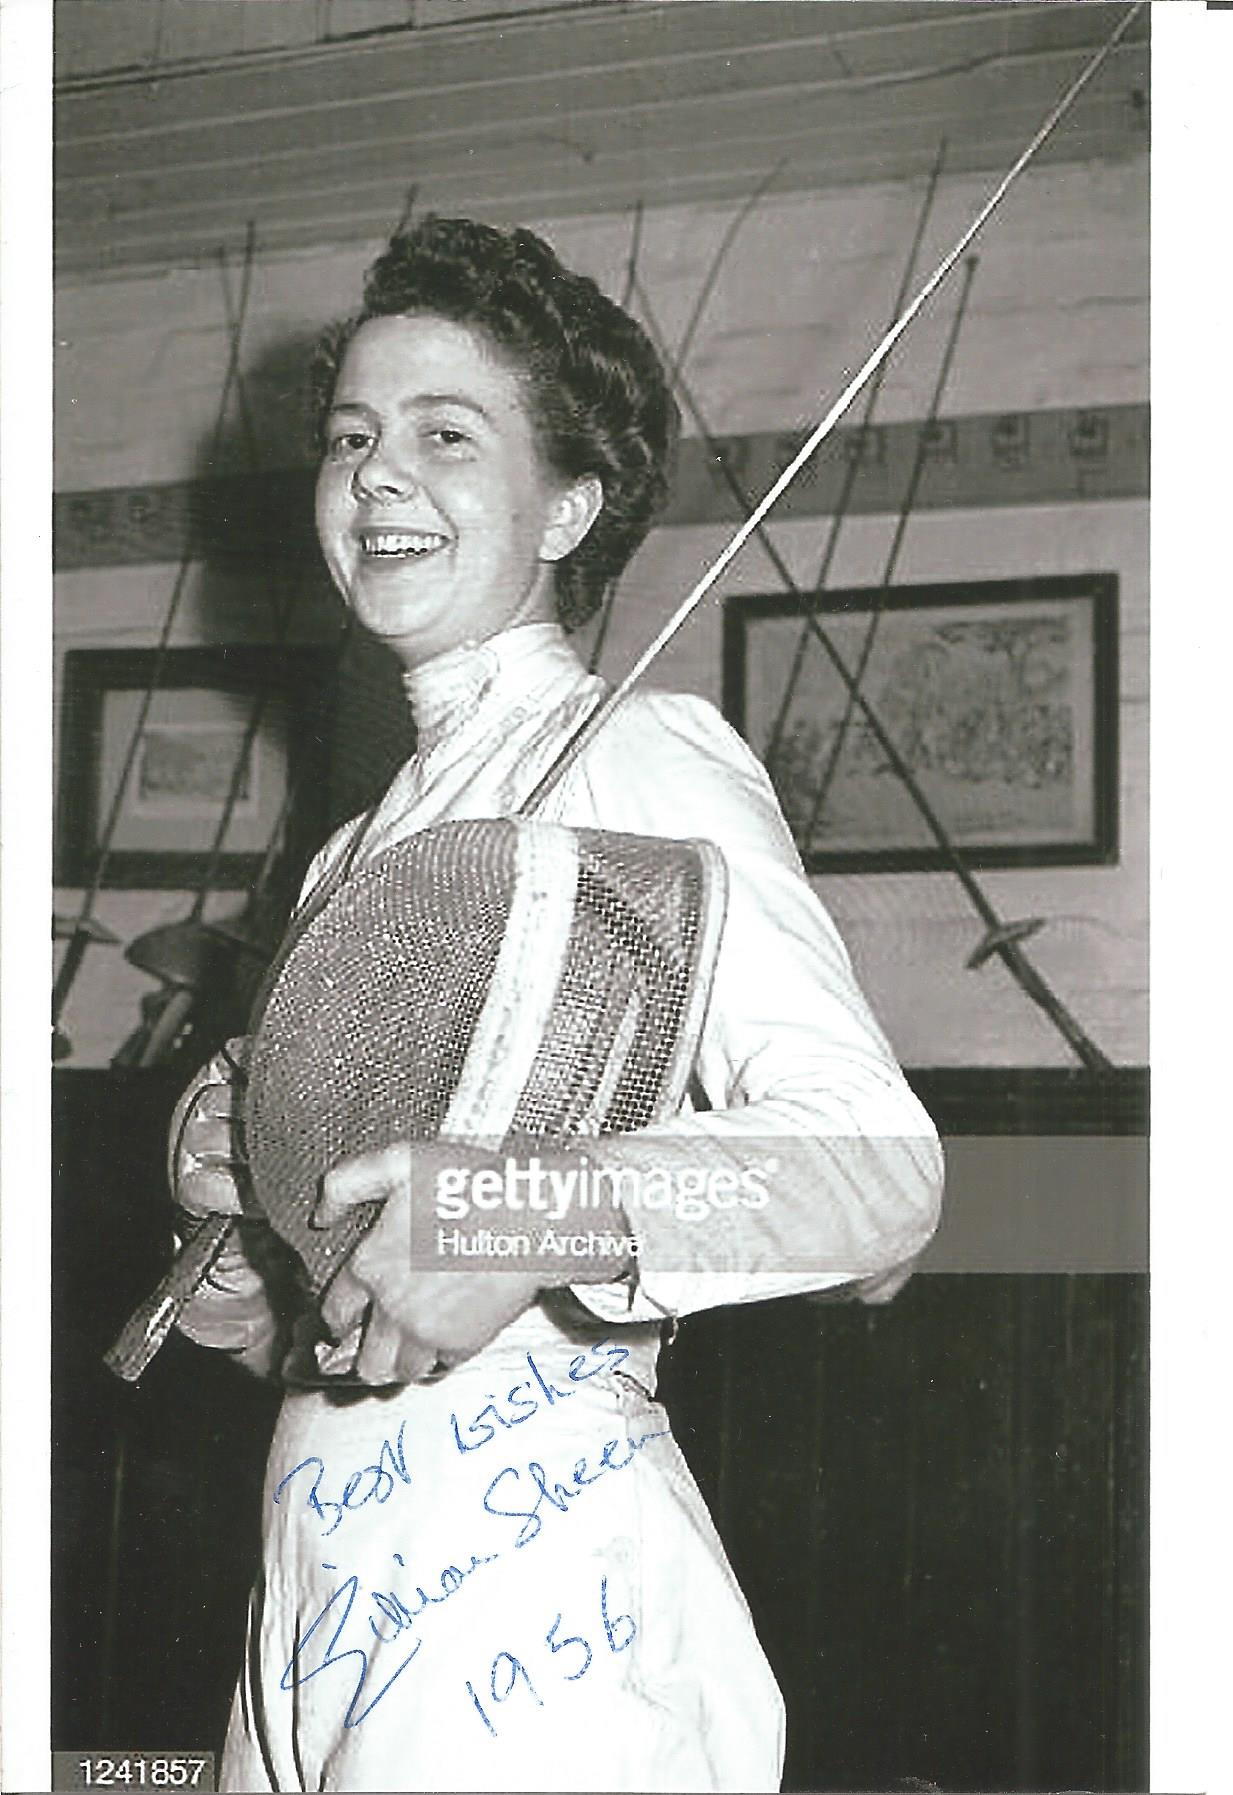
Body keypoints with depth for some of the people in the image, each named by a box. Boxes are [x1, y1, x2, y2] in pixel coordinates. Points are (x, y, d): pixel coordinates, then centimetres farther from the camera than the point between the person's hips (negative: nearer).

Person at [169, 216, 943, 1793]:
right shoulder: (362, 844, 19)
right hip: (321, 1582, 7)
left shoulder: (640, 756, -5)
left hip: (525, 1579, -7)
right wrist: (226, 1181, 2)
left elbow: (883, 1174, -17)